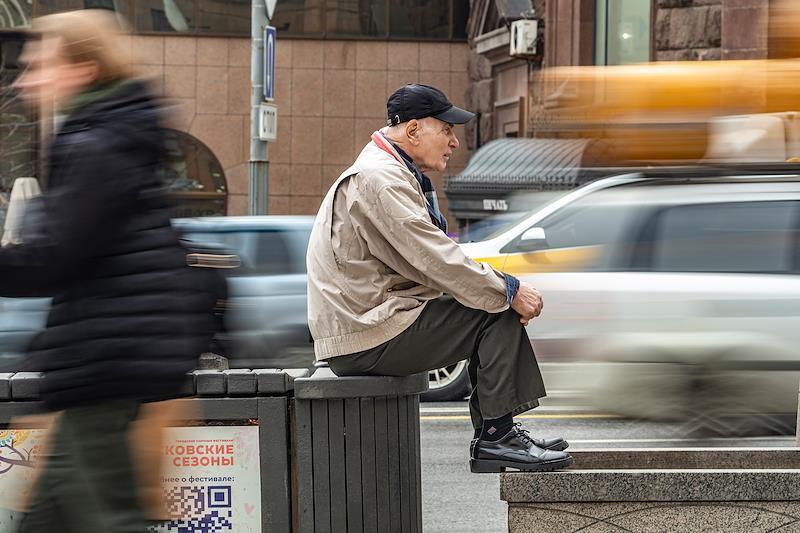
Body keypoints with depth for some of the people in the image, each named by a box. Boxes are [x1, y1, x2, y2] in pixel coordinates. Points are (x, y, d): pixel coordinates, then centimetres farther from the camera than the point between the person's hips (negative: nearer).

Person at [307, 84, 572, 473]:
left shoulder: (396, 174, 19)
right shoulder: (377, 179, -16)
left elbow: (436, 259, 18)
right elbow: (436, 261, -22)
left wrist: (504, 287, 3)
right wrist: (508, 292, -14)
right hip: (366, 338, -11)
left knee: (498, 302, 13)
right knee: (500, 314, -11)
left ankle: (491, 438, 11)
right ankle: (496, 438, -10)